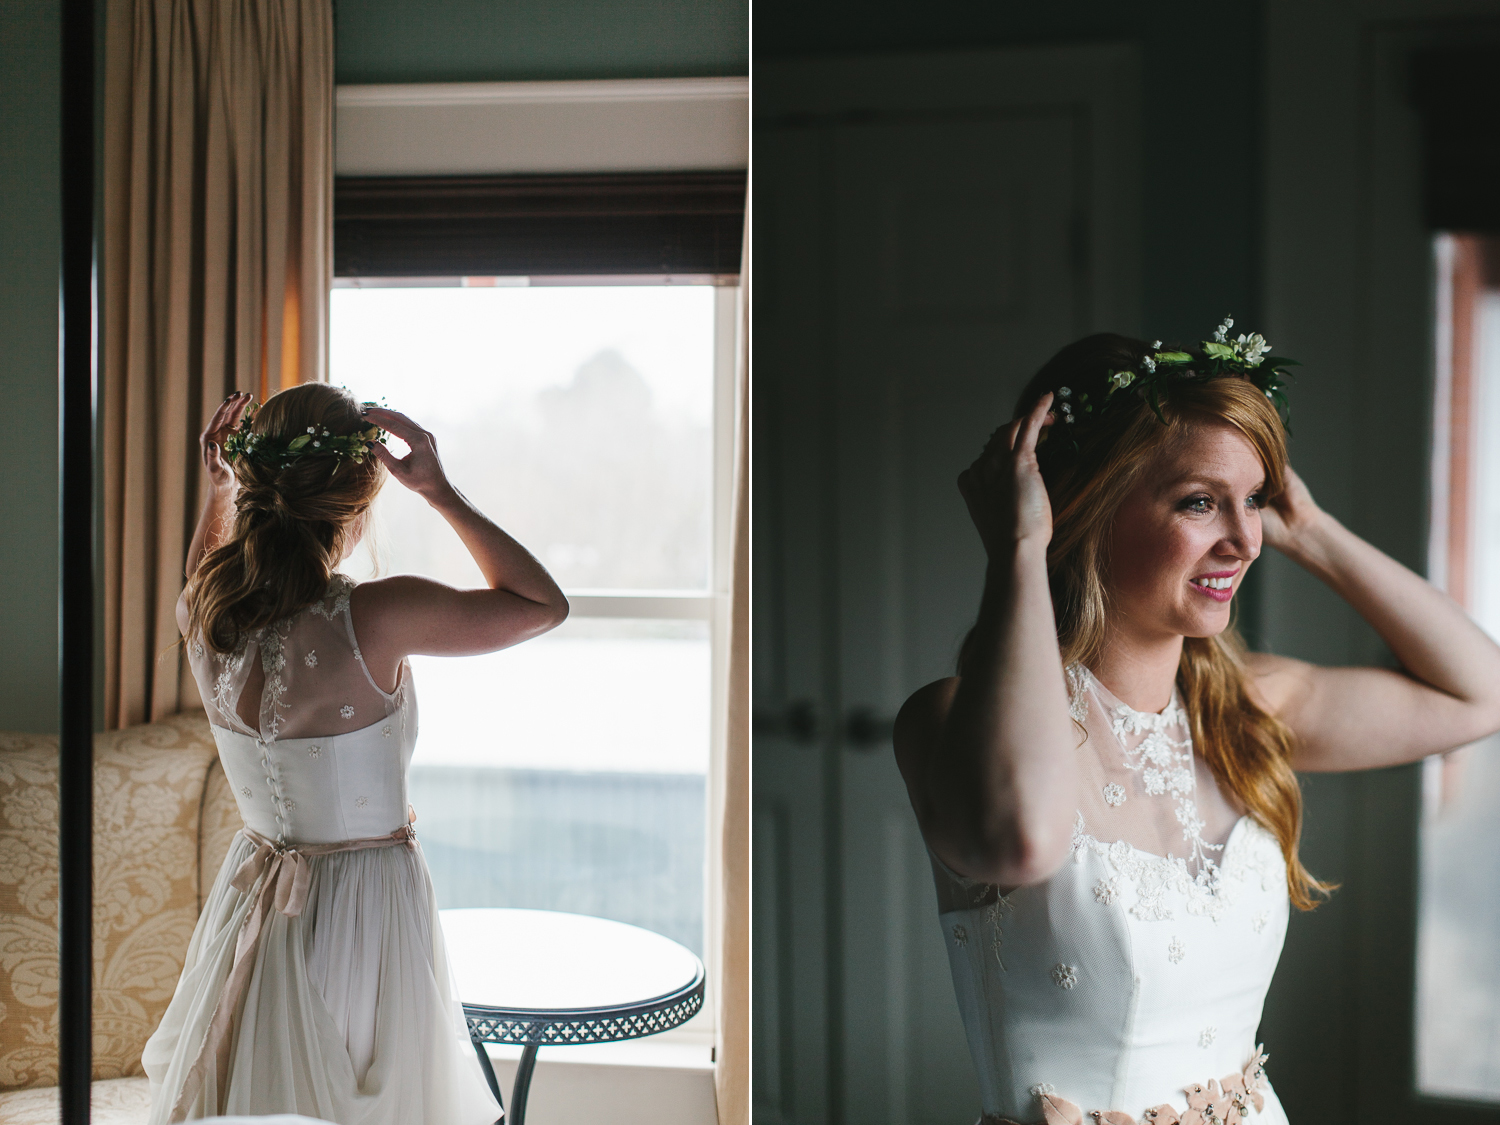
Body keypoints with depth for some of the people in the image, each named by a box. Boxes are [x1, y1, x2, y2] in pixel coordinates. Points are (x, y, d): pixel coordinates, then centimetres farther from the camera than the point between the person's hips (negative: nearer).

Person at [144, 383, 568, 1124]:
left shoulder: (202, 615, -9)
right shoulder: (376, 619, -26)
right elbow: (544, 603, -11)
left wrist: (219, 490, 9)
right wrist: (439, 492, -12)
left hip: (253, 896, 6)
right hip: (366, 901, -5)